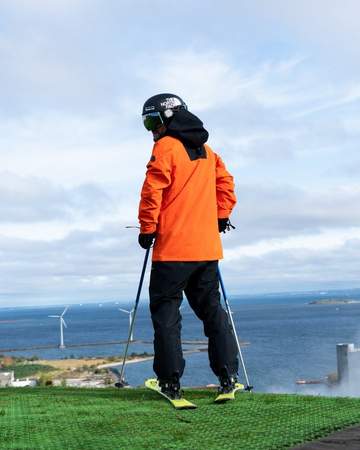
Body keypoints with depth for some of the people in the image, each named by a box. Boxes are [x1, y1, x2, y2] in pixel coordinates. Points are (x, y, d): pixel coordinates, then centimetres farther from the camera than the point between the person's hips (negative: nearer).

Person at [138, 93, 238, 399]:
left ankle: (170, 382, 0)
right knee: (212, 310, 12)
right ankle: (228, 376, 8)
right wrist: (221, 217, 22)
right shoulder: (207, 150, 16)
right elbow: (225, 182, 20)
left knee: (165, 311, 1)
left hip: (172, 247, -7)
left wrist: (147, 229, -5)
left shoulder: (166, 147, -6)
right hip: (207, 247, 7)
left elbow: (153, 190, -12)